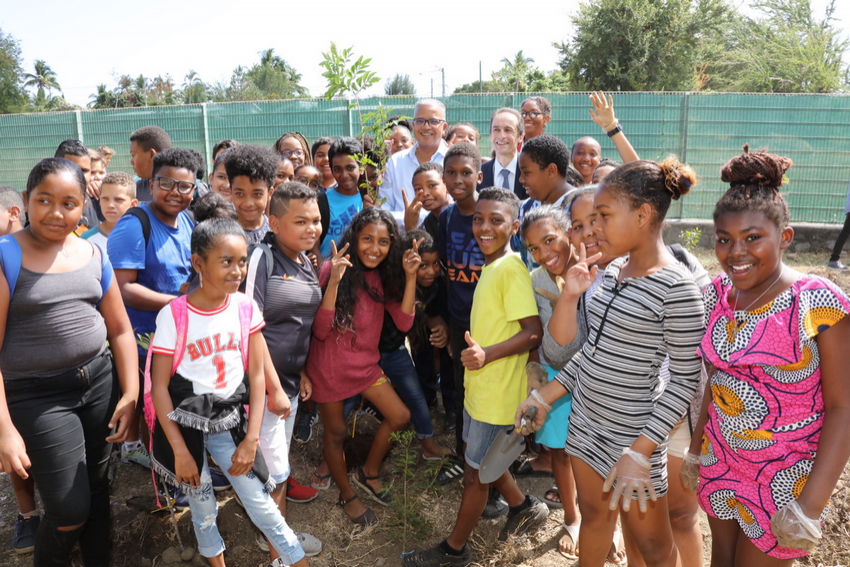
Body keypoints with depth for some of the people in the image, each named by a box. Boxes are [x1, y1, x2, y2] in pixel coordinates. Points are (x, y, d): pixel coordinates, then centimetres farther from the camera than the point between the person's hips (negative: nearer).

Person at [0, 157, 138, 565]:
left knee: (98, 489, 15)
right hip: (37, 396, -4)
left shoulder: (93, 254, 4)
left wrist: (130, 393, 3)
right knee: (70, 511, 0)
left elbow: (120, 329, 9)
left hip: (100, 382, 4)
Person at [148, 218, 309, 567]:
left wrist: (251, 439, -6)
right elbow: (159, 387, -10)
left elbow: (256, 375, -3)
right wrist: (179, 451, -11)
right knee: (203, 508, 13)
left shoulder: (246, 308, -7)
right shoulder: (174, 316, -15)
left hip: (230, 423, 2)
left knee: (260, 501, 3)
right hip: (187, 424, -1)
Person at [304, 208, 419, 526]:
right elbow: (321, 330, -25)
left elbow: (403, 322, -9)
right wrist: (334, 281, -35)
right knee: (336, 433, 12)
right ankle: (347, 495, 37)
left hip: (365, 364, 6)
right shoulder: (333, 269, -21)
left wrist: (410, 276, -16)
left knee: (400, 417, 6)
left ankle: (369, 474, 31)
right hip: (330, 366, -5)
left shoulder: (383, 274, -2)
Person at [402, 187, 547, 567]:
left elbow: (533, 332, -25)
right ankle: (523, 507, 47)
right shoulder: (490, 267, 7)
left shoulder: (511, 269, -21)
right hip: (479, 387, 9)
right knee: (483, 460, 25)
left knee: (475, 472, 9)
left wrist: (487, 354, -33)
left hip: (498, 393, -9)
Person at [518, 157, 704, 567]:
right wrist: (546, 395, 1)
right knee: (593, 515, 22)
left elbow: (685, 381, -17)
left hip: (631, 434, -6)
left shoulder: (676, 288, -19)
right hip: (586, 420, 6)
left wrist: (640, 452, -19)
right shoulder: (613, 269, 3)